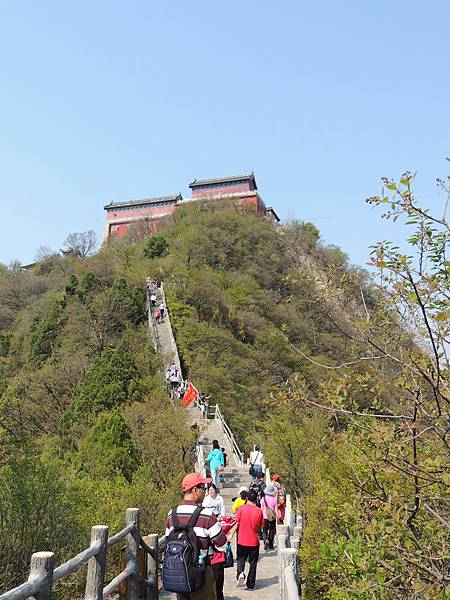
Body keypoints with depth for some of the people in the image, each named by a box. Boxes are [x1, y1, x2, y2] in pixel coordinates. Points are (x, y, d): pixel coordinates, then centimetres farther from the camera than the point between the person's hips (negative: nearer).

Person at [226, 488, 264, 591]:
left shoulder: (241, 509, -11)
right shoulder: (259, 511, -6)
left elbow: (237, 524, -7)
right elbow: (260, 528, 3)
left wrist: (231, 535, 2)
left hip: (242, 541, -1)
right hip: (254, 541, 1)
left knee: (241, 559, 16)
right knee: (253, 563, 13)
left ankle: (240, 573, -10)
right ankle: (251, 585, 16)